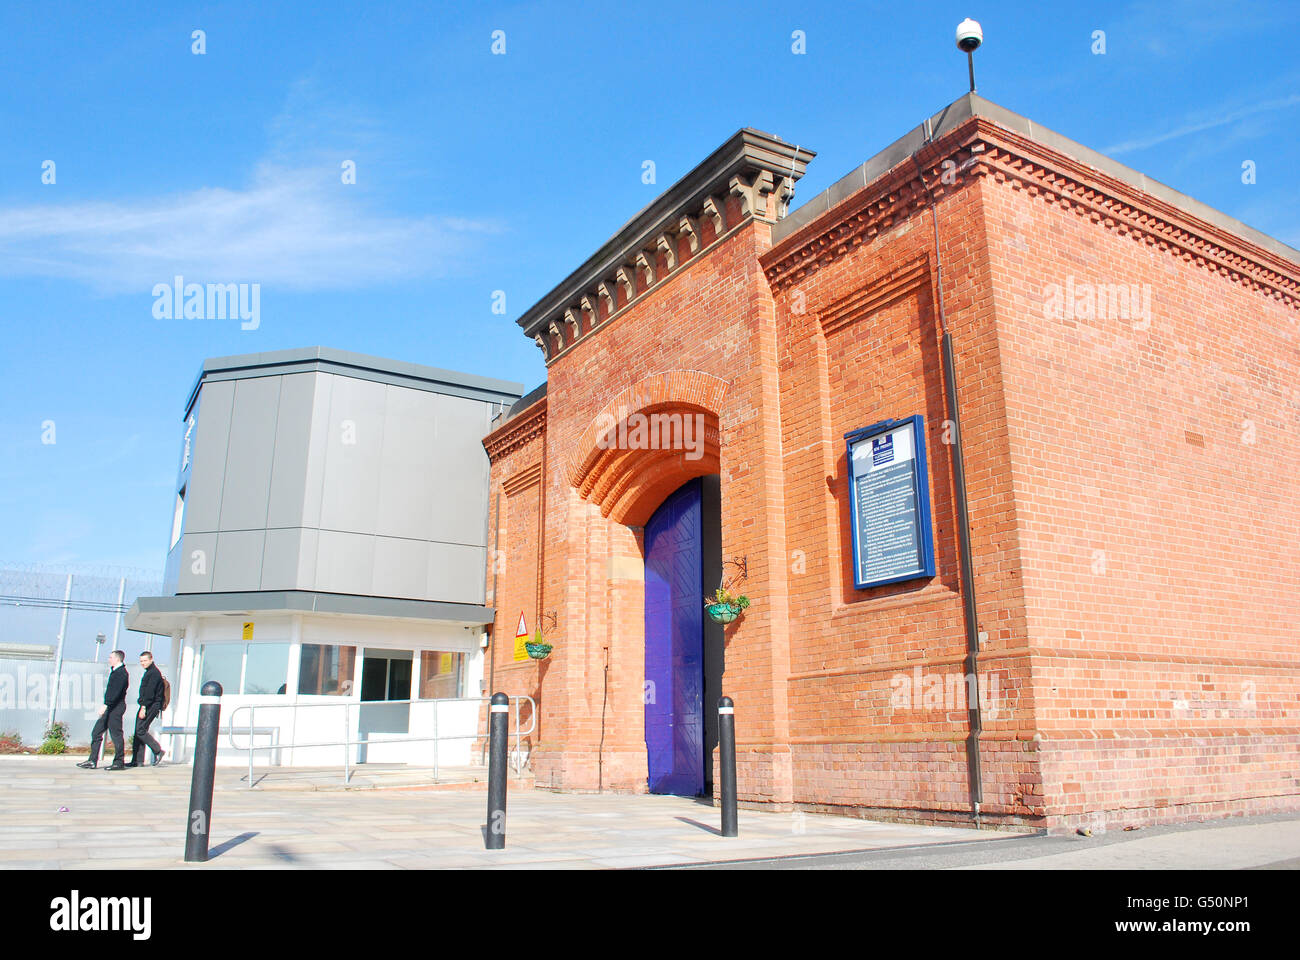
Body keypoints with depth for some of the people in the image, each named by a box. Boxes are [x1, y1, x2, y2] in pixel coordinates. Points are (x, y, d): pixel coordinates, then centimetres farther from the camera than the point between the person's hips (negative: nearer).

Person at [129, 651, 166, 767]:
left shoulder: (154, 673, -12)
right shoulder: (148, 672, 20)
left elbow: (150, 692, -19)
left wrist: (144, 707, -22)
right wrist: (142, 706, 18)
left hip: (151, 706, -10)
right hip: (146, 706, 10)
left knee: (140, 730, -14)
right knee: (139, 731, 8)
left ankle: (158, 751, -8)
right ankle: (138, 761, 9)